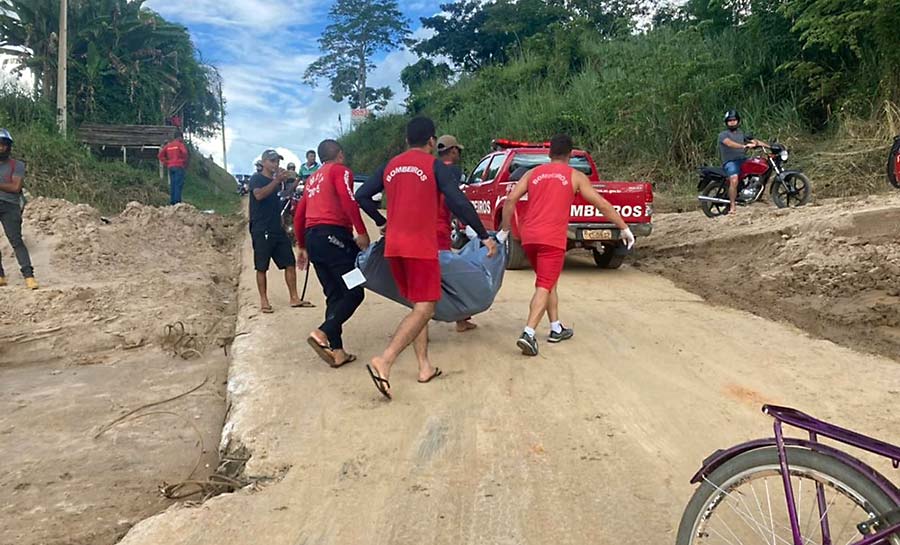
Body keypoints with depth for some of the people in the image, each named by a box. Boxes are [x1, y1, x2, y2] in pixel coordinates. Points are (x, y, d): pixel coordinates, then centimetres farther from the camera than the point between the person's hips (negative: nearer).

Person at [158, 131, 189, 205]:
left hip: (170, 166, 6)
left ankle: (172, 201, 8)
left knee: (172, 184, 9)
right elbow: (185, 153, -20)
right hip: (179, 166, -6)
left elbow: (160, 155, 11)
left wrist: (165, 163, 11)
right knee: (179, 184, -8)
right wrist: (185, 162, -6)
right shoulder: (180, 144, -4)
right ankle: (177, 201, -14)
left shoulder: (168, 145, 15)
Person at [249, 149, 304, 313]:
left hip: (277, 229, 7)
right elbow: (259, 195, -25)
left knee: (290, 263, 3)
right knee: (261, 267, -1)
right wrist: (277, 181, -28)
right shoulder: (257, 178, -3)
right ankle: (264, 301, 6)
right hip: (261, 230, -7)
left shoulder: (277, 180, 16)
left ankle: (294, 298, 8)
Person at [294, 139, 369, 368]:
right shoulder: (340, 171, 3)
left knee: (334, 295, 10)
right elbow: (348, 200, -16)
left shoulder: (313, 179, 25)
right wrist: (362, 232, -16)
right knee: (354, 292, -6)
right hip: (334, 235, -8)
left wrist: (302, 246, 30)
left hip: (312, 238, 8)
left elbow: (298, 215, 25)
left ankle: (337, 351, 5)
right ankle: (322, 333, -21)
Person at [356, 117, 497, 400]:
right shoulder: (435, 166, -3)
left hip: (393, 246, 7)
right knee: (424, 309, -6)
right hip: (421, 246, -6)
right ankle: (384, 361, -22)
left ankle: (424, 367, 14)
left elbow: (362, 195, 13)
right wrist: (485, 236, -7)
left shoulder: (391, 166, 13)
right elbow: (459, 203, -12)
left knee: (417, 305, 16)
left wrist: (382, 222, 24)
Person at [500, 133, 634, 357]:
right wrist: (624, 228, 13)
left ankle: (556, 328, 27)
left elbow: (510, 199, 5)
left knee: (548, 282, 21)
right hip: (552, 238, -4)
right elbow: (602, 204, 7)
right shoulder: (575, 176, 8)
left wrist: (504, 230, 11)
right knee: (544, 286, -6)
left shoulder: (533, 173, 16)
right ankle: (528, 334, -20)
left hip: (528, 237, 5)